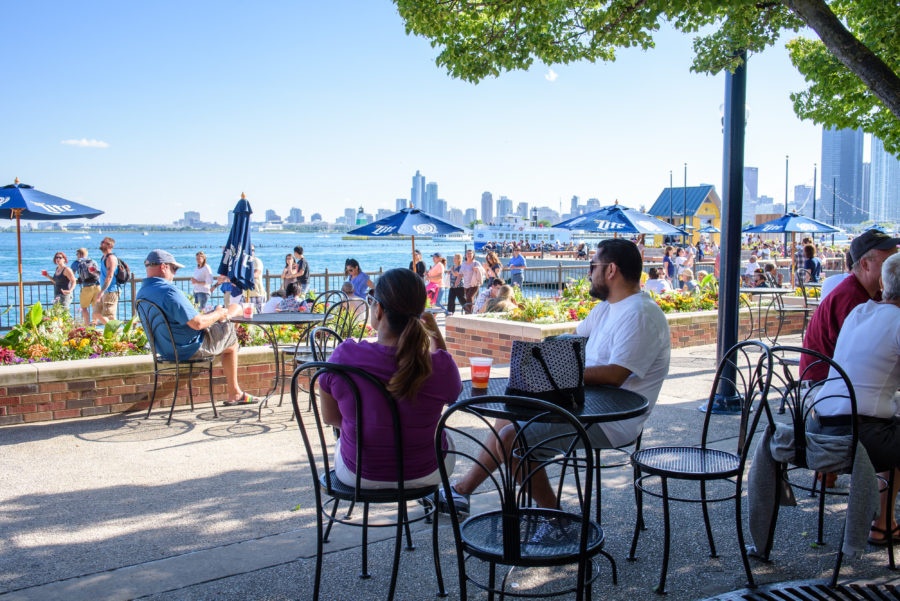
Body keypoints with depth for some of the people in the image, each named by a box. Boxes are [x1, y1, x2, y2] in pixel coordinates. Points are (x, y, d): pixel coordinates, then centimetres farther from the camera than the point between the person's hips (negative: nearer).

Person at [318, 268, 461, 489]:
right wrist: (436, 334, 0)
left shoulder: (344, 356, -25)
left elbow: (330, 417, -7)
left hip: (357, 474, 1)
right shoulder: (441, 365, -26)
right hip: (424, 475, 0)